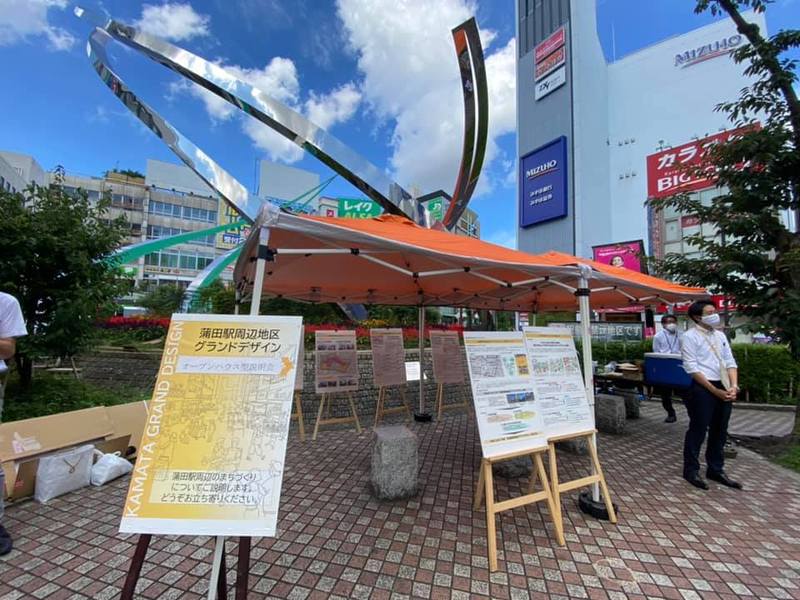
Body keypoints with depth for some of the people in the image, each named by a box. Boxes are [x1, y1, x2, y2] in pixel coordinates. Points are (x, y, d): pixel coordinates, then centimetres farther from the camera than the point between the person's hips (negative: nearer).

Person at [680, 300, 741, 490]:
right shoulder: (690, 337, -10)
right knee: (698, 430, 1)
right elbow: (692, 368, -14)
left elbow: (730, 362, 10)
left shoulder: (720, 335, 12)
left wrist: (734, 386, -5)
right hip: (702, 388, -7)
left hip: (724, 388, 7)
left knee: (720, 431, 16)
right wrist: (715, 391, -15)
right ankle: (691, 471, 17)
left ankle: (715, 470, 32)